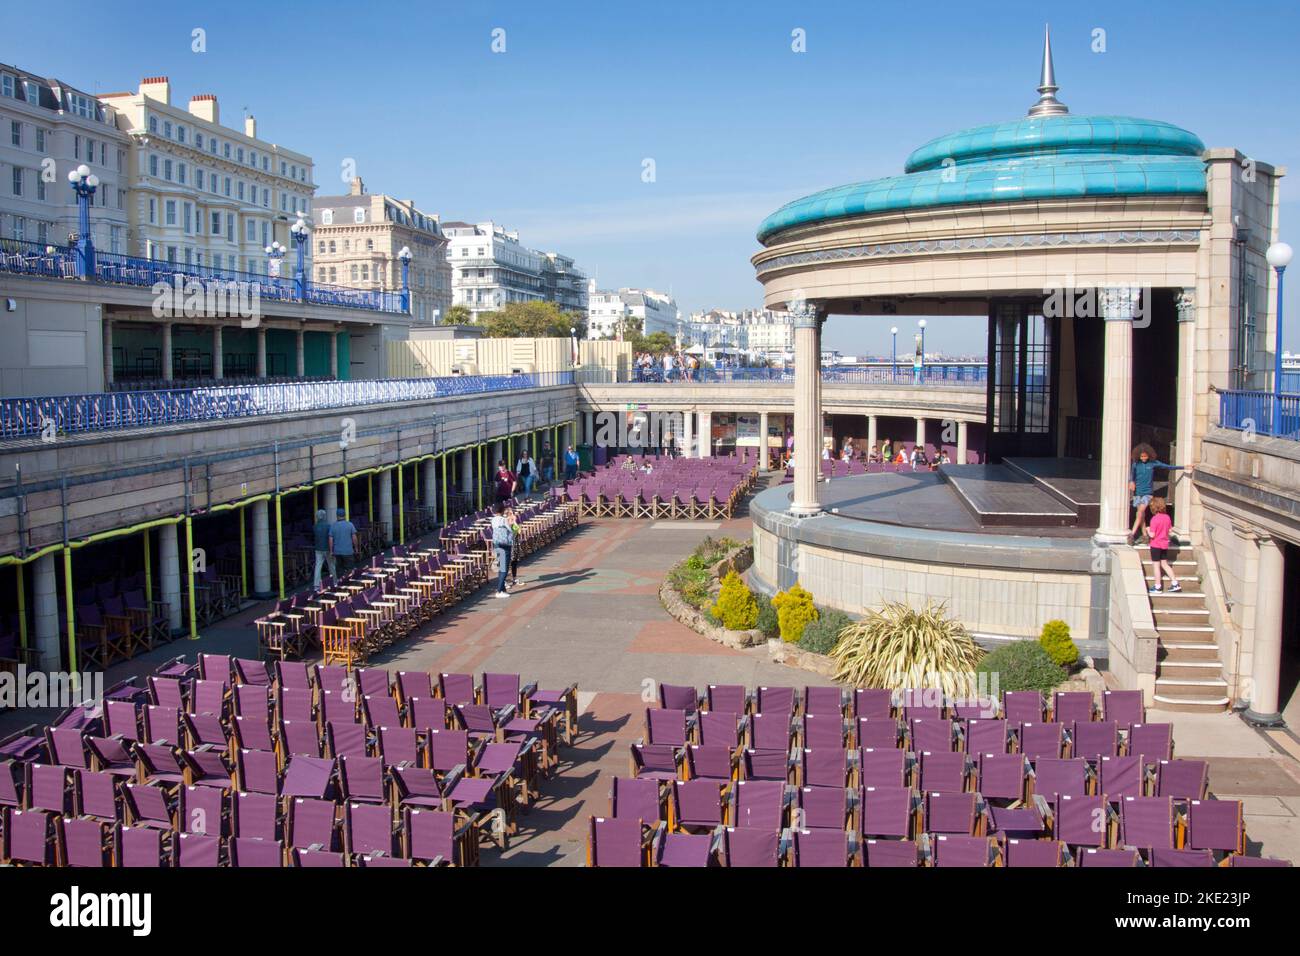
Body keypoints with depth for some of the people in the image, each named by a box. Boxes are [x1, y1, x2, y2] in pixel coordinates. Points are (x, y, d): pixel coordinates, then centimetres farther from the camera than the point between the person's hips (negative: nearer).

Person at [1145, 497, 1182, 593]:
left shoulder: (1154, 519, -20)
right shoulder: (1167, 517, 0)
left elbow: (1152, 535, -20)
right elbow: (1169, 531, 7)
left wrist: (1148, 530, -1)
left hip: (1156, 545, -6)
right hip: (1165, 544, 6)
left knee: (1156, 565, 2)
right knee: (1164, 564, 16)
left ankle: (1157, 587, 8)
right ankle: (1175, 583, 13)